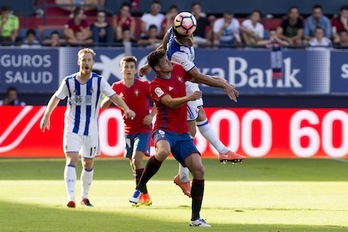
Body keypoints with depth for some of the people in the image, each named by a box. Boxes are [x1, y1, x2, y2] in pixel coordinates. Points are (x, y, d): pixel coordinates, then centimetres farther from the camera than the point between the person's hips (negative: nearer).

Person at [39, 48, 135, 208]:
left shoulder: (99, 81, -5)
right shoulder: (69, 81, -2)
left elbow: (114, 96, -12)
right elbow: (56, 97, 11)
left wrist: (126, 109, -28)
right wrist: (46, 116, 6)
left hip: (91, 128, 1)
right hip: (72, 127, -1)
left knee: (88, 164, 9)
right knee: (72, 159, -16)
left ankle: (84, 196, 27)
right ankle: (71, 197, -24)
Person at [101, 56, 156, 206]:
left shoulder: (144, 85, -8)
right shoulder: (117, 87, 1)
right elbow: (103, 106, 3)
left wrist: (151, 115, -15)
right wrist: (111, 97, -19)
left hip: (144, 128, -5)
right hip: (128, 130, 5)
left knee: (136, 157, -21)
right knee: (133, 163, 7)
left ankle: (142, 193, -17)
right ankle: (143, 195, 19)